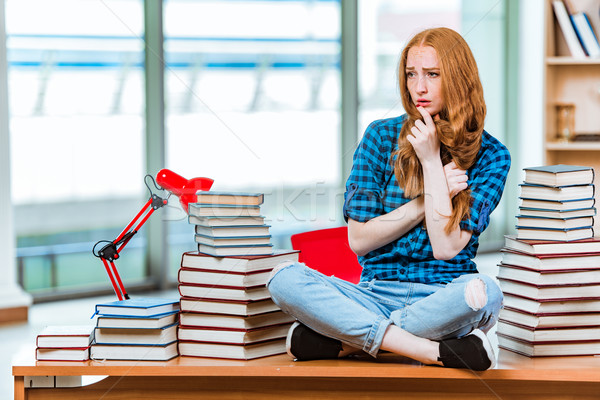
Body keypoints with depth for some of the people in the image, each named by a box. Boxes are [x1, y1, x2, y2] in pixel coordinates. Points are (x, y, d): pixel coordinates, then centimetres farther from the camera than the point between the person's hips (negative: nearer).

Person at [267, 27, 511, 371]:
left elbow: (446, 247, -10)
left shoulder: (491, 156, 1)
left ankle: (342, 340, -23)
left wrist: (431, 161, -10)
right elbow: (359, 239, 0)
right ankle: (439, 351, -31)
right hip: (378, 295, 2)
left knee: (482, 292, -38)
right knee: (285, 278, -25)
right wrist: (431, 197, -7)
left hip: (443, 298, -1)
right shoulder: (382, 136, 5)